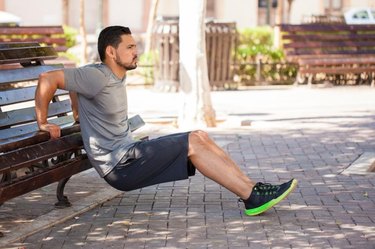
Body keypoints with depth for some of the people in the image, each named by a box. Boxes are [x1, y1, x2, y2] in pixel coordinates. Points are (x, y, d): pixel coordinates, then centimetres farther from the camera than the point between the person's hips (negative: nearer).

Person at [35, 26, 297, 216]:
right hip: (118, 166, -9)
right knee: (193, 142, -17)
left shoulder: (115, 76, 12)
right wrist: (43, 123, -14)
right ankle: (252, 198, -18)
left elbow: (74, 80, 28)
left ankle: (251, 187, -7)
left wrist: (80, 116, 24)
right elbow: (48, 79, -22)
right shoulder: (97, 77, -17)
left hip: (129, 153, 9)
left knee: (200, 137, -2)